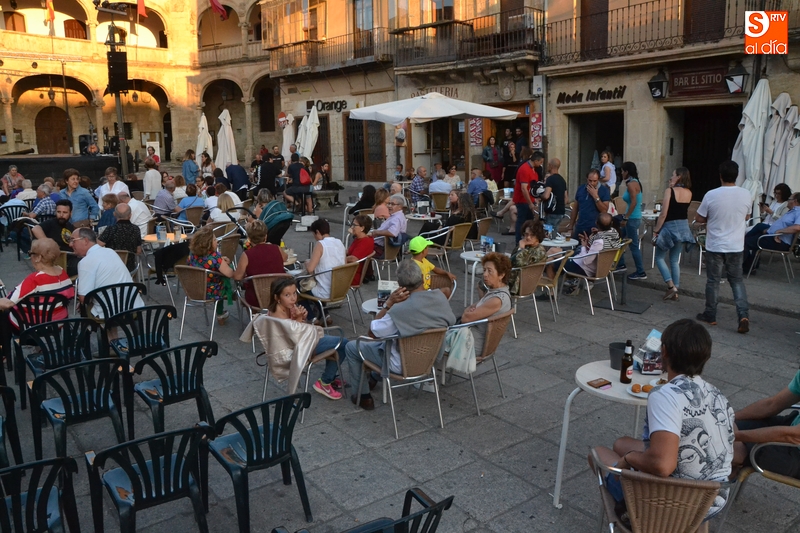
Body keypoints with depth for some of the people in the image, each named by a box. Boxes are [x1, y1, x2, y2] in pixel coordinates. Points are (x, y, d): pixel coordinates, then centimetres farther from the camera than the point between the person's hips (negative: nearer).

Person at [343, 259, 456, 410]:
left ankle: (364, 396, 23)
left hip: (403, 365, -7)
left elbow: (372, 332, -18)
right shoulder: (440, 297, -17)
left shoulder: (399, 310, -34)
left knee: (351, 347, 12)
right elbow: (451, 322, 4)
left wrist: (388, 304, -21)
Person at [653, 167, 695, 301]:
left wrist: (655, 231, -9)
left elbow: (663, 214, -17)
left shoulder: (670, 191, -14)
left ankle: (671, 286, -4)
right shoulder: (689, 193, 3)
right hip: (683, 227, 6)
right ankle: (675, 291, 16)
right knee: (675, 260, 15)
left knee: (659, 257, 8)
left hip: (670, 227, -6)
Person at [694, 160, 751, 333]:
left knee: (713, 281, 9)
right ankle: (743, 315, 1)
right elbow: (746, 217, 12)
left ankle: (710, 315, 19)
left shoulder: (711, 195, -15)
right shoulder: (746, 194, -6)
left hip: (715, 246, -2)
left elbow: (699, 218, -4)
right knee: (737, 281, 14)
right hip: (736, 247, 3)